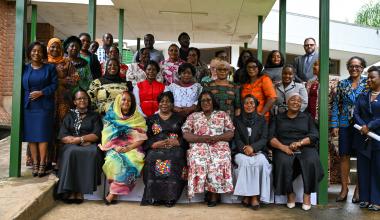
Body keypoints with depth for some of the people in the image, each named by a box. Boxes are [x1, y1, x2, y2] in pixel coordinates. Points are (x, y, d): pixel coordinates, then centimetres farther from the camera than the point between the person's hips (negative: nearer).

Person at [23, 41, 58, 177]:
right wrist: (21, 103, 2)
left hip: (44, 106, -3)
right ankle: (35, 164, 9)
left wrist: (41, 92, -15)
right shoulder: (25, 68, 11)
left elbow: (54, 84, -2)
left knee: (43, 135, -3)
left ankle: (42, 164, 3)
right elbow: (20, 86, 11)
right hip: (28, 106, 3)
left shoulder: (50, 68, 5)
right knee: (30, 135, 2)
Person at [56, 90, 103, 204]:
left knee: (93, 153, -35)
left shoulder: (95, 116, 16)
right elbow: (63, 136, 5)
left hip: (90, 145, -1)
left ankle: (80, 191, -33)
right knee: (71, 152, -34)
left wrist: (79, 139, -12)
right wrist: (83, 141, -10)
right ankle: (70, 191, -33)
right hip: (72, 146, 1)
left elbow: (96, 135, 2)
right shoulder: (69, 116, 18)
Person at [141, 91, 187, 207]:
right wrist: (156, 144, -11)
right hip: (156, 148, 1)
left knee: (175, 158, -34)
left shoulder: (179, 118, 17)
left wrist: (175, 142, -12)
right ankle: (156, 195, -26)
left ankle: (170, 196, -29)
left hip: (175, 148, -1)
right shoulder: (152, 119, 19)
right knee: (153, 158, -32)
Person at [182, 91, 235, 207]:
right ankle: (211, 192, -14)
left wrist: (217, 137, -9)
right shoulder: (193, 116, 17)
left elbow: (231, 133, 9)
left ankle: (215, 193, -13)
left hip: (219, 147, 0)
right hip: (199, 147, 0)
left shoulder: (223, 115, 17)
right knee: (198, 161, -31)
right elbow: (186, 134, 7)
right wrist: (201, 138, -9)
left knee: (220, 162, -30)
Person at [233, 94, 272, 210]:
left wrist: (253, 147, -18)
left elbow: (264, 139, 1)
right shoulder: (237, 120, 12)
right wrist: (244, 149, -18)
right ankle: (246, 194, -25)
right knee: (245, 162, -33)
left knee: (260, 162, -32)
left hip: (258, 151, 0)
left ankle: (255, 196, -27)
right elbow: (237, 139, 3)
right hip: (242, 152, 0)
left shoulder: (262, 120, 13)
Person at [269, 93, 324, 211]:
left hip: (305, 148, 1)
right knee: (284, 162, -33)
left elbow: (314, 135, 5)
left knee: (311, 162, -31)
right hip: (283, 148, 0)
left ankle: (307, 194, -13)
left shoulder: (307, 117, 20)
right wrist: (283, 147, -16)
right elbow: (271, 137, 4)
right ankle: (290, 193, -12)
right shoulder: (277, 118, 17)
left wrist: (300, 142, -14)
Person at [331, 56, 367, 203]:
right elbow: (336, 105, 6)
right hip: (345, 125, 1)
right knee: (344, 156, 3)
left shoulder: (367, 83, 4)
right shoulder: (342, 84, 8)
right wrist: (334, 125, -2)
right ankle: (344, 188, 13)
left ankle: (359, 189, 17)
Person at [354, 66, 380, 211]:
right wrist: (363, 126, -12)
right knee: (363, 169, 7)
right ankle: (365, 198, 16)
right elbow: (356, 113, 4)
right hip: (363, 138, 4)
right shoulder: (362, 96, 13)